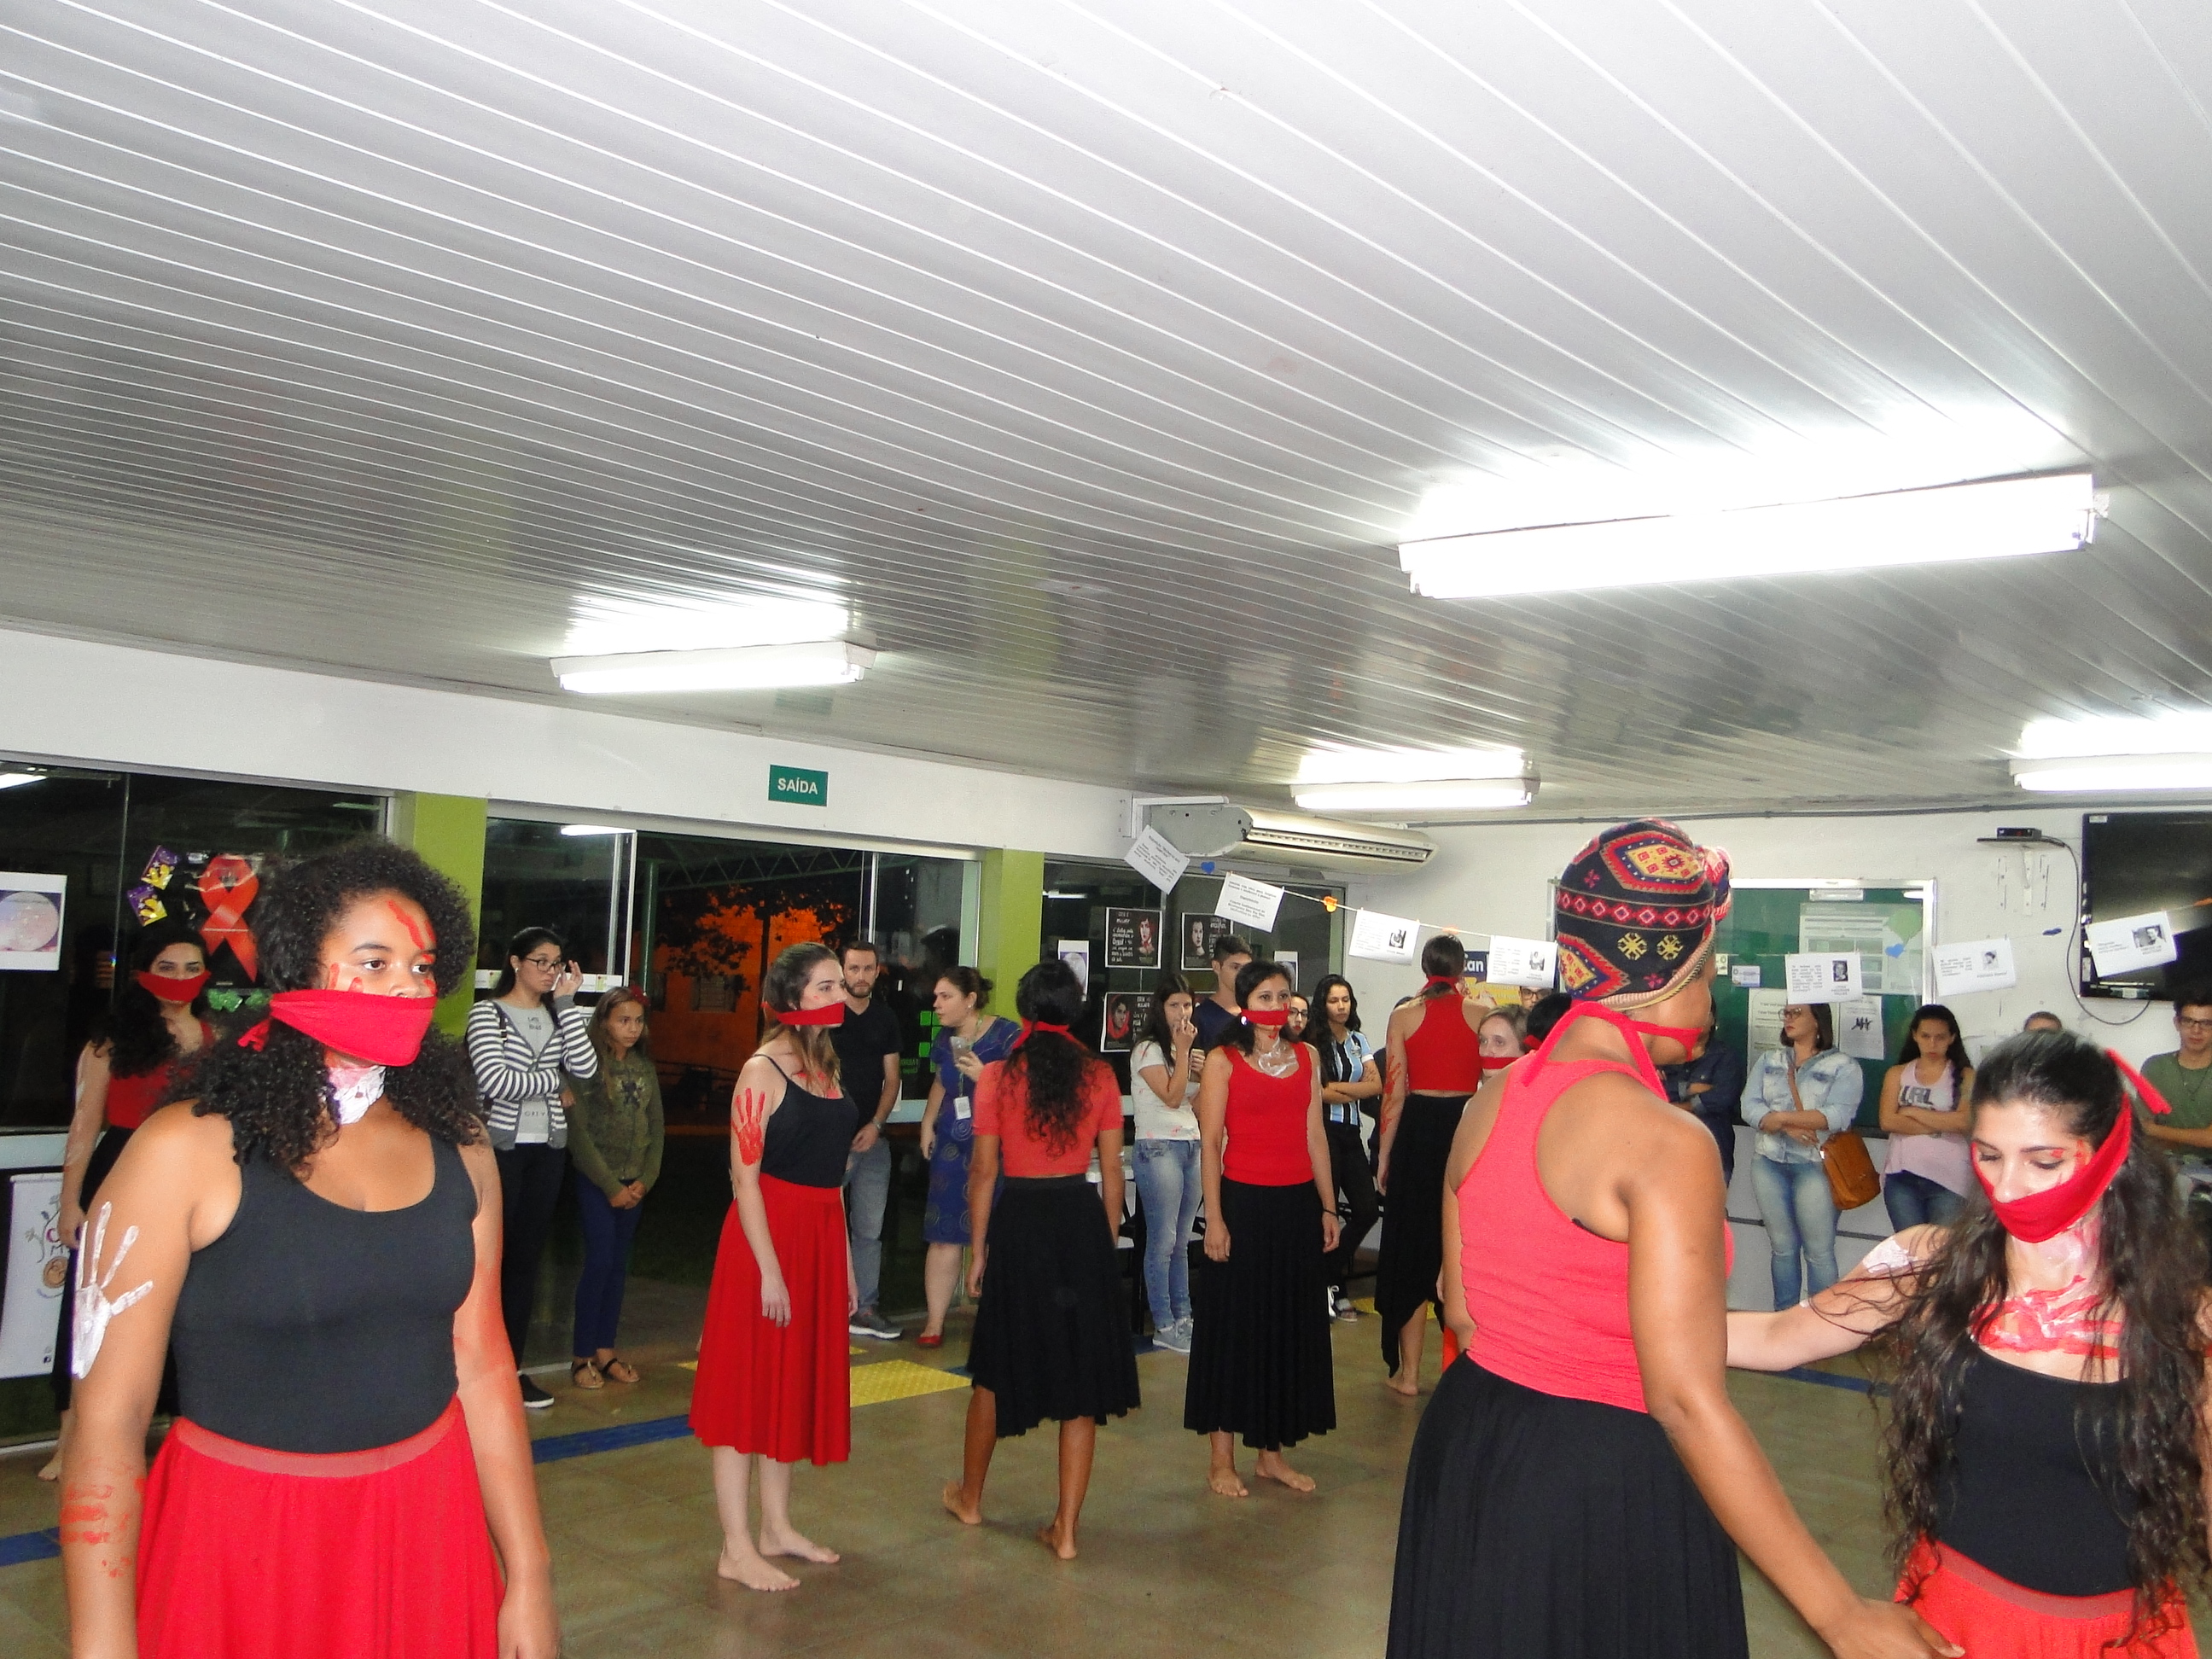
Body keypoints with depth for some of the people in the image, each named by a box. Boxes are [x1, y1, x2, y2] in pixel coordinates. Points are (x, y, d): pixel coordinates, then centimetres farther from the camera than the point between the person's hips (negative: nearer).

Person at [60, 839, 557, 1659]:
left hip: (427, 1530, 4)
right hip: (239, 1542, -4)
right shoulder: (186, 1152, -12)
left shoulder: (458, 1151, 1)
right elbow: (108, 1415, -13)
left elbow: (481, 1366, 4)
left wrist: (528, 1580, 5)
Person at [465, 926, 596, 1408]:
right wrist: (556, 1085, -5)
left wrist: (567, 1002, -6)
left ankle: (512, 1365, 17)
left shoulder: (559, 1015, 11)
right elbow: (494, 1080, -17)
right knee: (492, 1255, -1)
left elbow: (586, 1067, -5)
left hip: (548, 1150, 5)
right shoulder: (487, 1013, -4)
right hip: (502, 1147, -5)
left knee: (528, 1258, 9)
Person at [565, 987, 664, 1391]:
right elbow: (578, 1131, -13)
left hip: (634, 1183, 5)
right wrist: (611, 1186, -12)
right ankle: (582, 1356, 4)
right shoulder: (589, 1066, -10)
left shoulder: (645, 1068, 7)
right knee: (599, 1261, -7)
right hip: (596, 1182, -5)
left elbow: (657, 1127, 9)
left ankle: (605, 1349, 17)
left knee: (619, 1265, 9)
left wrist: (645, 1179, -3)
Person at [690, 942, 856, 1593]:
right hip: (768, 1236, -8)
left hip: (821, 1239, 8)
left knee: (796, 1383, 15)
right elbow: (744, 1177, -16)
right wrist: (770, 1269, -20)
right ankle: (737, 1549, 6)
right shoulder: (762, 1071, -11)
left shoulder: (825, 1065, 11)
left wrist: (845, 1261, 15)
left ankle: (776, 1528, 27)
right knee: (748, 1384, -1)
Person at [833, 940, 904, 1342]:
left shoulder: (886, 1018, 10)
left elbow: (891, 1078, 12)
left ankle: (863, 1309, 15)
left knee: (870, 1229, 7)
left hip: (871, 1138, 4)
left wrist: (875, 1124, -3)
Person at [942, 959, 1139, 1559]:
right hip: (1082, 1219, 1)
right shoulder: (1099, 1076, -2)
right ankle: (1066, 1528, 11)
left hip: (1019, 1221, -1)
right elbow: (1111, 1169, 2)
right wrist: (1108, 1239, 13)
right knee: (1080, 1373, 7)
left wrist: (978, 1249, 5)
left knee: (998, 1366, 17)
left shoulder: (998, 1076, -6)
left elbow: (983, 1170, -4)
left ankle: (970, 1496, 36)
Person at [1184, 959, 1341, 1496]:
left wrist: (1328, 1206, 8)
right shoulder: (1223, 1061, -4)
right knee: (1233, 1327, 3)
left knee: (1292, 1327, 10)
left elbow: (1315, 1135, 11)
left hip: (1298, 1204, 5)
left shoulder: (1306, 1057, 9)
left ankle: (1273, 1452, 23)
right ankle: (1221, 1458, 13)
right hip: (1244, 1202, -5)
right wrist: (1214, 1219, -12)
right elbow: (1210, 1142, -7)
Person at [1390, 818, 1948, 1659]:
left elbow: (1463, 1310, 8)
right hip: (1606, 1483, -7)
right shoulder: (1668, 1142, -21)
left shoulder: (1488, 1103, 1)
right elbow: (1686, 1401, -24)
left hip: (1468, 1441, 7)